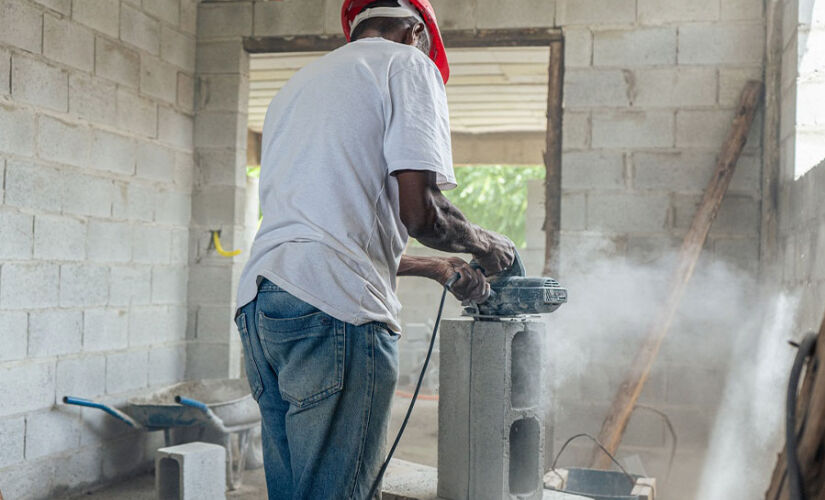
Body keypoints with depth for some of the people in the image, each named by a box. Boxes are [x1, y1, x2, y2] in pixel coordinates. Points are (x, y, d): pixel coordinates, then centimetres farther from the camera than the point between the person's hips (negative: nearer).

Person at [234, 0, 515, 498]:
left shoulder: (297, 83, 31)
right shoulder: (409, 64, 6)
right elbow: (419, 209, -9)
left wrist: (435, 268, 35)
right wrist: (486, 244, 13)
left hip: (257, 301, 8)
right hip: (335, 308, -8)